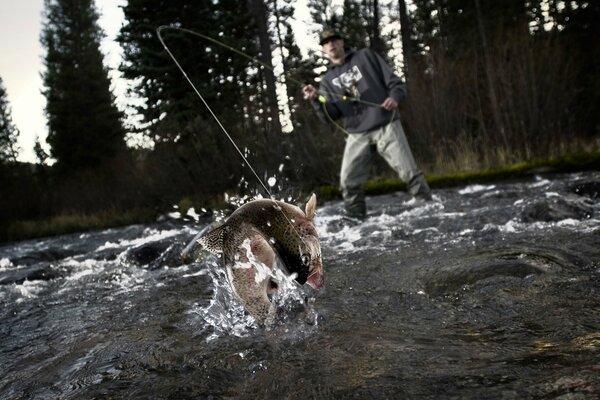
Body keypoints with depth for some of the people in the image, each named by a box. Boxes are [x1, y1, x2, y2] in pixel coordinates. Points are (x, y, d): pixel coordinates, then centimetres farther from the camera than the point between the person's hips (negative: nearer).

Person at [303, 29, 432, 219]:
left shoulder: (365, 56, 9)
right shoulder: (328, 80, 14)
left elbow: (392, 79, 5)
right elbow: (331, 115, 5)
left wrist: (394, 96, -15)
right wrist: (316, 100, -13)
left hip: (386, 126, -2)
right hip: (357, 135, 3)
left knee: (409, 172, -5)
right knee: (349, 181, -3)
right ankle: (354, 218, 11)